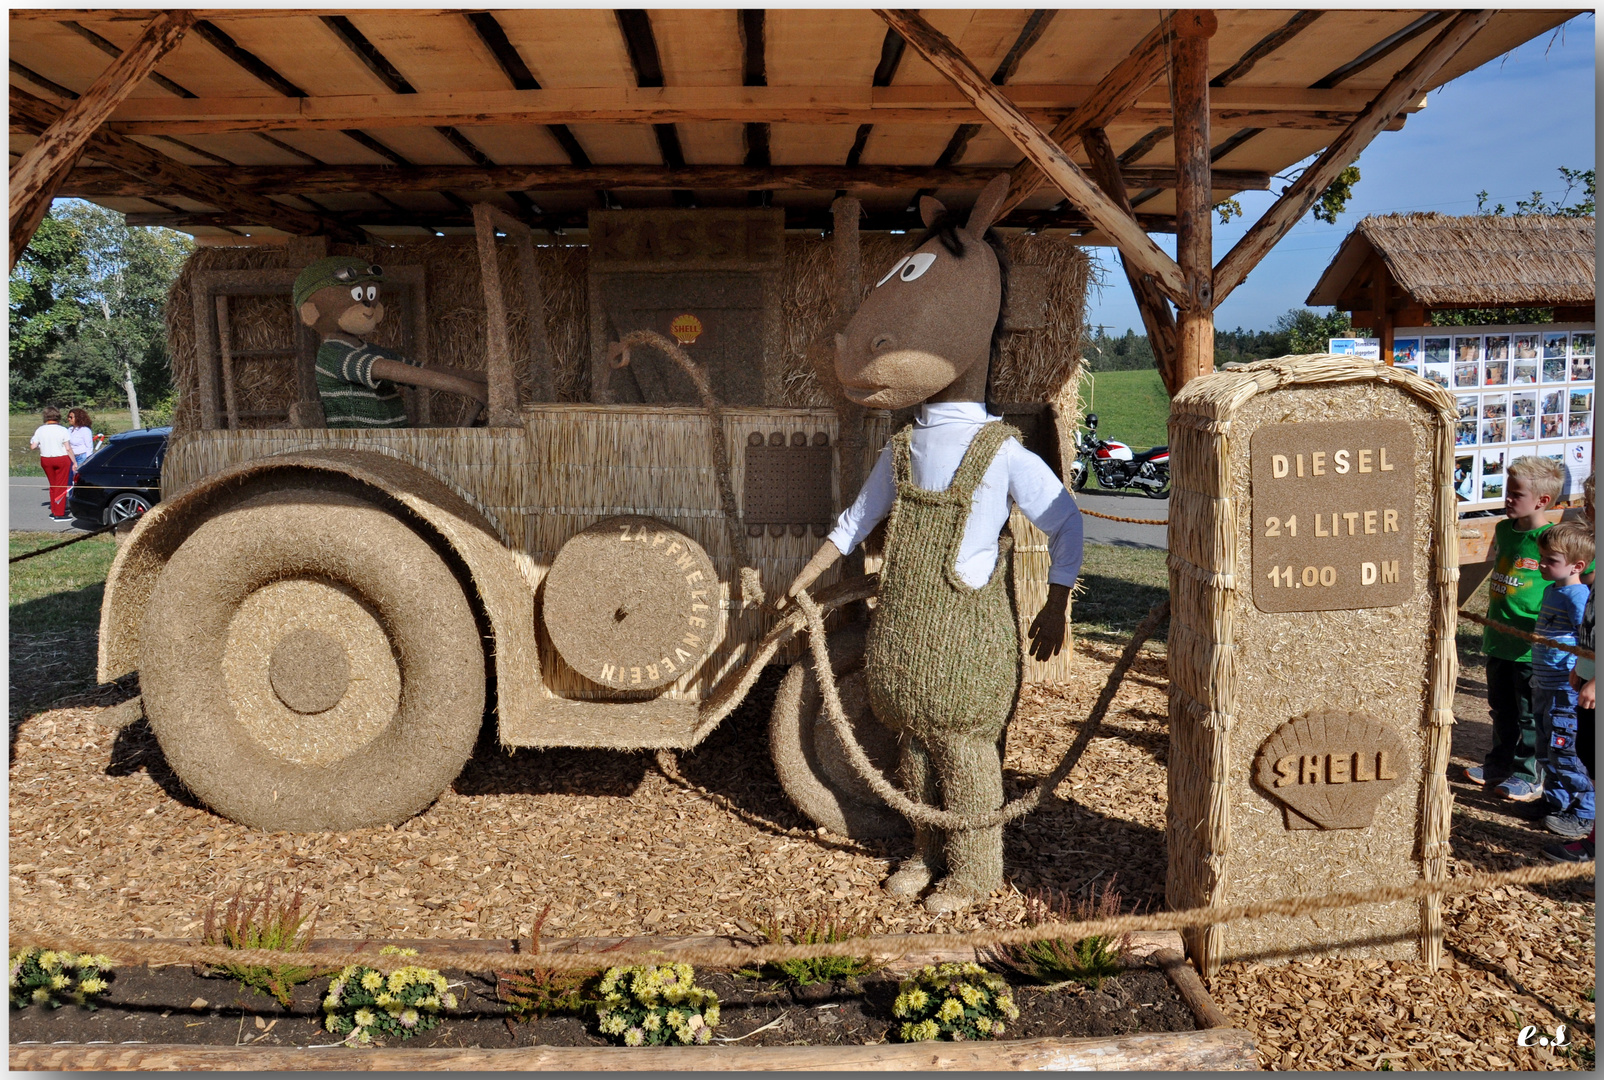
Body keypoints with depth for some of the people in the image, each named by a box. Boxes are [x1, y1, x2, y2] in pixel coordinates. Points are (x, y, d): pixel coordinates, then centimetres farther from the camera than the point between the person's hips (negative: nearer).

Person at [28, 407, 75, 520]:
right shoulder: (62, 430, -10)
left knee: (53, 485, 17)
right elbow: (68, 448, -11)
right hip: (62, 459, -4)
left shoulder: (40, 430, -1)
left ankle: (54, 511, 21)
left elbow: (33, 446, -2)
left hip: (46, 460, 4)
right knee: (61, 486, 1)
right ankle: (59, 514, 0)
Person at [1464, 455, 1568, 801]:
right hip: (1498, 641, 7)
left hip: (1532, 646, -7)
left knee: (1529, 715, 6)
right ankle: (1499, 765, 34)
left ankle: (1529, 778, 19)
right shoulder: (1504, 530, 6)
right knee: (1501, 710, 19)